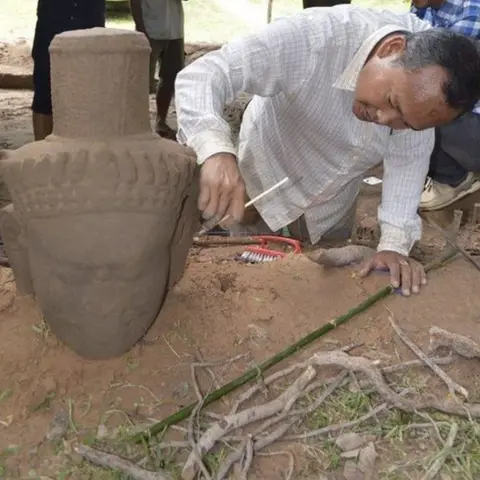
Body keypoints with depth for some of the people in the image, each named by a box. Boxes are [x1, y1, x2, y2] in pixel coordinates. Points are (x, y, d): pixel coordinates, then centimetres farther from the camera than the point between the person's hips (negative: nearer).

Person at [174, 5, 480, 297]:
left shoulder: (426, 79, -27)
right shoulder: (312, 38, -40)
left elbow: (408, 157, -19)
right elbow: (201, 74, -43)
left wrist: (394, 242, -30)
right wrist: (217, 151, -62)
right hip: (268, 181, -3)